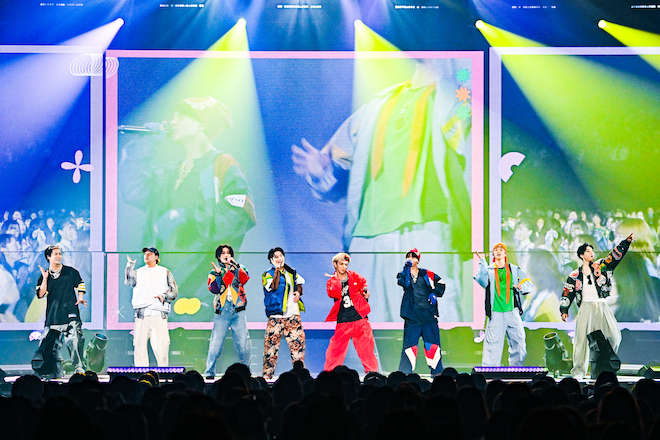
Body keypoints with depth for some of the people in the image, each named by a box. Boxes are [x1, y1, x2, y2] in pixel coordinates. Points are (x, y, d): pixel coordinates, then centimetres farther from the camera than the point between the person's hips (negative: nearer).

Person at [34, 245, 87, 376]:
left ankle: (79, 369, -10)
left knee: (75, 343, -16)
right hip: (53, 315, 2)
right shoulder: (44, 276, 12)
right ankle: (56, 374, 6)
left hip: (70, 314, -2)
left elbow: (80, 285, 16)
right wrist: (45, 278, -4)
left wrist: (80, 298, 0)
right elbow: (40, 294, 3)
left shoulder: (71, 272, 9)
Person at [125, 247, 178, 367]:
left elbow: (174, 291, 10)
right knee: (139, 344, -3)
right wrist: (130, 265, -8)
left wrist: (164, 296, -9)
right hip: (141, 314, 1)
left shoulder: (165, 272, 17)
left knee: (161, 345, -9)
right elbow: (129, 281, 0)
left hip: (159, 314, -1)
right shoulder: (138, 272, 20)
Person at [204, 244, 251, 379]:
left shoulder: (239, 269, 15)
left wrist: (235, 265, -17)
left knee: (244, 344, -5)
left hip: (238, 311, 0)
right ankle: (209, 372, -2)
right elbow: (214, 289, -2)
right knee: (216, 343, -8)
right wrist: (218, 274, -12)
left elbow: (245, 279, -7)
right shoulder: (214, 273, 15)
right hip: (222, 312, 0)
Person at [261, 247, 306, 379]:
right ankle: (267, 373, -1)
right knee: (271, 343, -6)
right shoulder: (267, 274, 1)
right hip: (276, 316, -4)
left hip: (293, 315, 4)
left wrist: (299, 292, 3)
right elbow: (274, 287, -15)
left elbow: (299, 285, 25)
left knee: (298, 341, -1)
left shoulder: (292, 273, 15)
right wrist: (277, 270, -15)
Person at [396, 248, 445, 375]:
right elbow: (404, 283, -14)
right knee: (409, 344, -6)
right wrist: (407, 269, -19)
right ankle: (404, 373, -2)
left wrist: (435, 293, 4)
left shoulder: (427, 274, 10)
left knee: (433, 343, 2)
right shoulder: (403, 274, 8)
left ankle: (437, 372, 10)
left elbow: (441, 283, 20)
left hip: (429, 314, 1)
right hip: (412, 316, -1)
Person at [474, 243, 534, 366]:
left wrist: (522, 287, -8)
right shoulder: (488, 270, 9)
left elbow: (528, 283, 14)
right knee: (493, 343, -6)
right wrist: (483, 264, -19)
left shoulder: (514, 270, 15)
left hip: (512, 312, 2)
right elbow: (482, 281, -12)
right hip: (495, 313, -2)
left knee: (518, 342, 2)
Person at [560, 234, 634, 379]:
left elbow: (615, 256, 4)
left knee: (614, 337, -10)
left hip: (602, 307, 1)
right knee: (583, 339, -8)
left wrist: (626, 243, -8)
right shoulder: (575, 275, 11)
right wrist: (564, 310, 6)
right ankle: (579, 371, -5)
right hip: (586, 307, -1)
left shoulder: (600, 266, 13)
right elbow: (567, 294, 14)